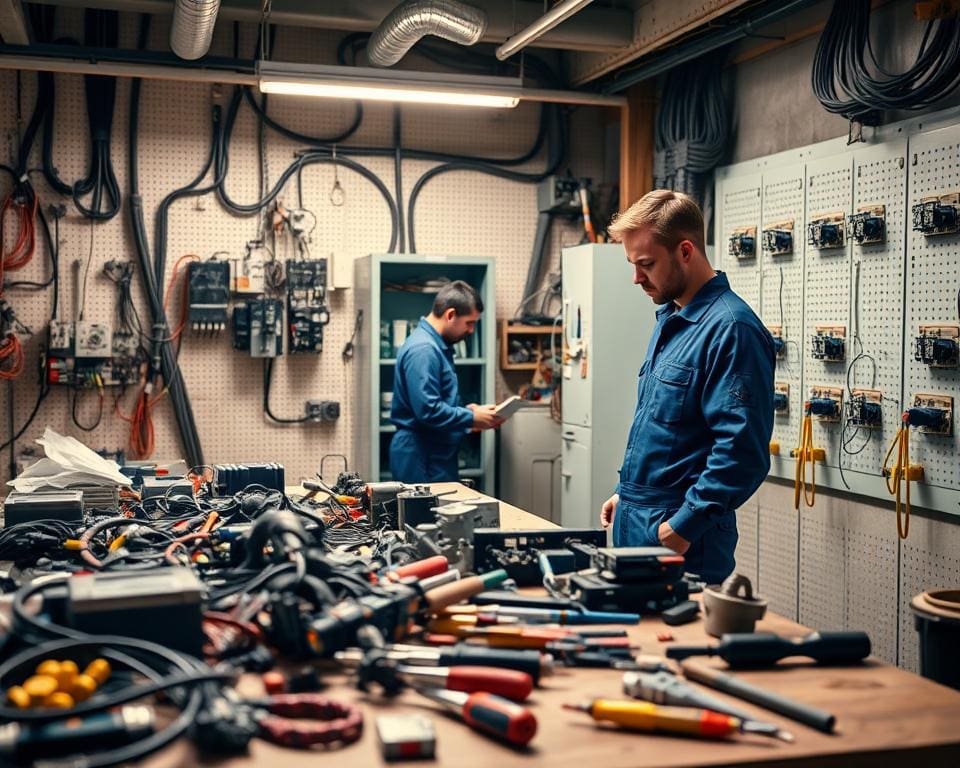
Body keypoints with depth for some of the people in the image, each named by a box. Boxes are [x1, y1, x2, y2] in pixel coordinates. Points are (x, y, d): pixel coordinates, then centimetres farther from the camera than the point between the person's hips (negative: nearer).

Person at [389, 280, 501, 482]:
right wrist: (472, 418, -15)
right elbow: (428, 411, -26)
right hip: (420, 458, -10)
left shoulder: (436, 345, 14)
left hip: (436, 456, 10)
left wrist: (466, 411, 9)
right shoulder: (422, 349, -19)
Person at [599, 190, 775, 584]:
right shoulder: (670, 320, 13)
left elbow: (741, 450, -25)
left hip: (683, 537, -9)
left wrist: (685, 525, -21)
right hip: (635, 522, 9)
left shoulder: (731, 329, -19)